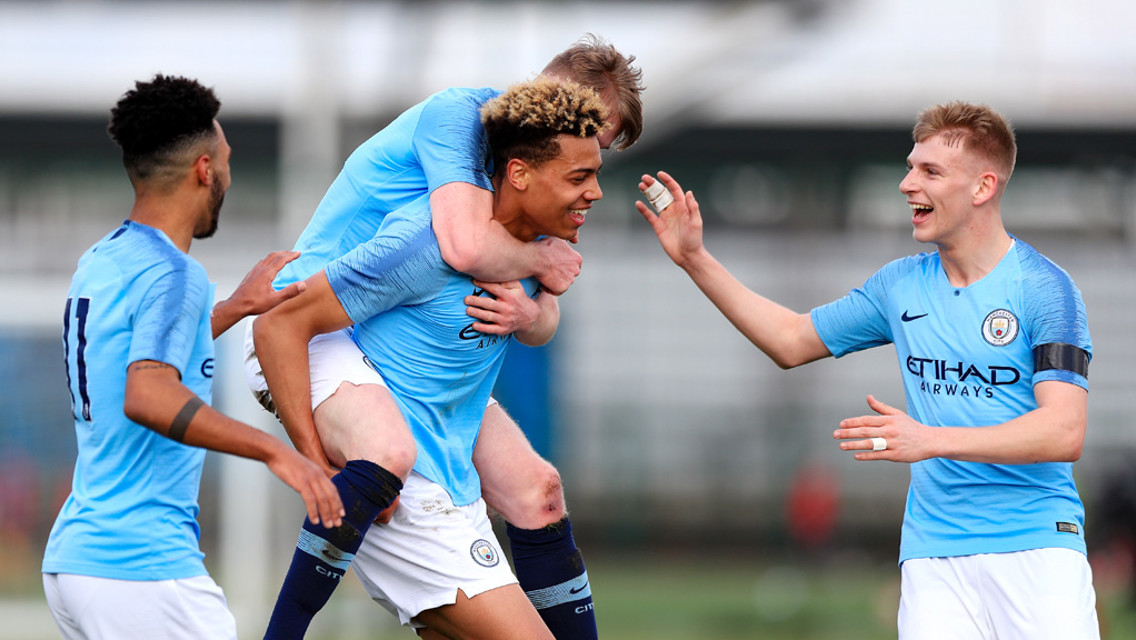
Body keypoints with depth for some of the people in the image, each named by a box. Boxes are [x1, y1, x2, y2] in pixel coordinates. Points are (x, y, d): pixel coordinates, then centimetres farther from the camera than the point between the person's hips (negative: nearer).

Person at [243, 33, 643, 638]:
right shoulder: (457, 115, -16)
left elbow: (546, 317, 13)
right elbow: (468, 246, -33)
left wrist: (529, 313, -12)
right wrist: (543, 260, -13)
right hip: (314, 332, -10)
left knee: (535, 491, 7)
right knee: (388, 456, -37)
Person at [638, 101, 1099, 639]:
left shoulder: (1043, 287, -5)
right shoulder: (901, 285, 13)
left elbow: (1065, 433, -15)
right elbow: (791, 341, 25)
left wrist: (931, 440, -22)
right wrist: (695, 260, 19)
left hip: (1036, 548, -4)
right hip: (933, 550, 4)